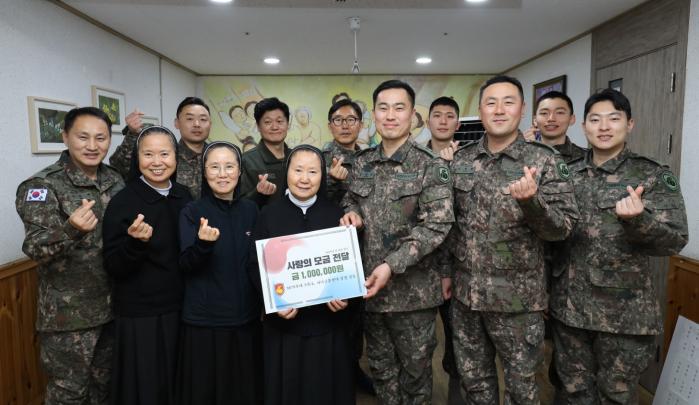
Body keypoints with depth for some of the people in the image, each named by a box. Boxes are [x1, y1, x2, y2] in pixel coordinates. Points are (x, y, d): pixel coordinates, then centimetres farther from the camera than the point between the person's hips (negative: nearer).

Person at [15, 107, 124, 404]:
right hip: (68, 314, -5)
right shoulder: (43, 186, -14)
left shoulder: (115, 180, 3)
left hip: (112, 304, 6)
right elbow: (35, 249, -22)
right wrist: (71, 229, -41)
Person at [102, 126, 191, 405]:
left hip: (180, 309, 5)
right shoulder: (122, 202, -11)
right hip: (139, 315, -4)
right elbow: (114, 267, -12)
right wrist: (135, 242, -28)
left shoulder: (184, 197, 3)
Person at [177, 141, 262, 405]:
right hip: (204, 320, -3)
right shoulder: (192, 212, -6)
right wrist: (203, 243, -33)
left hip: (246, 317, 3)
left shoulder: (251, 210, 3)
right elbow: (186, 265, -15)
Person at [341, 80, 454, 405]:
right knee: (381, 367, 20)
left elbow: (436, 225, -17)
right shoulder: (361, 163, 5)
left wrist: (392, 265, -23)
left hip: (412, 289, -4)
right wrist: (351, 214, -6)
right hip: (369, 285, 5)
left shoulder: (431, 167, -10)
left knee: (415, 368, 14)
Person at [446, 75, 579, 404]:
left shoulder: (544, 161, -8)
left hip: (518, 297, -3)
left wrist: (531, 201, -31)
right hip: (465, 292, 4)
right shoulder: (460, 160, 3)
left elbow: (563, 228, -12)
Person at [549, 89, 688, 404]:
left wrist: (636, 219, -32)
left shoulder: (654, 176, -6)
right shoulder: (569, 174, 4)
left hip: (624, 312, -3)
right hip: (568, 305, 3)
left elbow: (674, 241, -15)